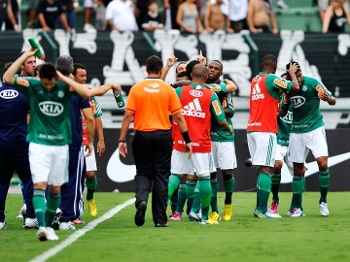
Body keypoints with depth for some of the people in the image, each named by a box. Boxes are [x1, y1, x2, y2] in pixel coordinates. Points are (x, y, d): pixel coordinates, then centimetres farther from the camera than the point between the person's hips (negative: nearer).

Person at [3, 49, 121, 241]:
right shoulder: (32, 86, -4)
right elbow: (8, 78, -15)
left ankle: (49, 226, 23)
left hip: (60, 145, 2)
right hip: (39, 144, -2)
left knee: (55, 189, 9)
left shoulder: (65, 87, -1)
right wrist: (25, 56, -15)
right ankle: (41, 227, -24)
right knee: (39, 185, -16)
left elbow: (88, 93, -17)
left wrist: (64, 79, -15)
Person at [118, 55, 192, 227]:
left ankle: (141, 199, -17)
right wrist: (187, 140, 7)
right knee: (161, 176, 6)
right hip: (163, 136, 0)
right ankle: (160, 219, 6)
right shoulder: (168, 90, -1)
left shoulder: (136, 89, -1)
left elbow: (128, 115, -3)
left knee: (143, 173, 13)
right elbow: (178, 117, 0)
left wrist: (122, 140, 1)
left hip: (142, 136, 0)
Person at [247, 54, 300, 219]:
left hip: (252, 129, 8)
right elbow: (295, 87, -10)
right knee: (266, 169, -8)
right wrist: (292, 73, 9)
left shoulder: (255, 79, 14)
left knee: (263, 169, 13)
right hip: (266, 130, -8)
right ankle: (262, 210, -13)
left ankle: (259, 208, 11)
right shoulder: (272, 79, -9)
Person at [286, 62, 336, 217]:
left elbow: (333, 101, -11)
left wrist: (327, 98, -33)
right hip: (296, 131, 3)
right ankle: (296, 207, 12)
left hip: (315, 128, -3)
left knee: (322, 163, -17)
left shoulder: (312, 83, -15)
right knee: (298, 170, 4)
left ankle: (323, 201, -2)